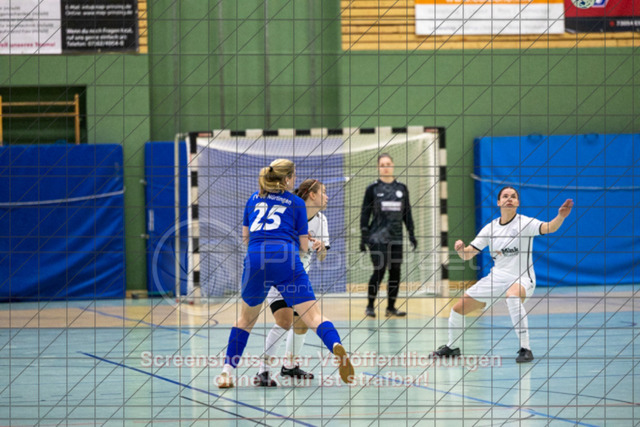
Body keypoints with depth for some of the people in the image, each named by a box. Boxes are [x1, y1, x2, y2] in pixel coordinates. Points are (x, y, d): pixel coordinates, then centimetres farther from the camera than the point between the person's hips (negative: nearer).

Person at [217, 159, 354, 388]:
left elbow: (245, 236, 27)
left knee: (246, 318, 23)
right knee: (313, 316, -9)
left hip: (255, 259, 3)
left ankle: (227, 370, 17)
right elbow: (303, 246, 13)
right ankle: (337, 347, -36)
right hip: (285, 260, -3)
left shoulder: (254, 198, 22)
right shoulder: (296, 203, 14)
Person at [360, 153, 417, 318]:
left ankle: (391, 307, 11)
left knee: (395, 272, 2)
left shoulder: (401, 188, 10)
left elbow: (407, 213, 15)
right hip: (377, 237, -4)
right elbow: (365, 214, 1)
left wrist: (411, 234, 10)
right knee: (379, 270, -11)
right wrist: (364, 237, -5)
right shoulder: (373, 189, 1)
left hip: (396, 237, 4)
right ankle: (370, 306, -1)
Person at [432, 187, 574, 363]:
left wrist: (561, 216, -49)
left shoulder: (525, 223, -10)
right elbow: (467, 255, 6)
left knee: (513, 296, -42)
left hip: (521, 279, -6)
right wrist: (461, 249, -18)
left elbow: (549, 228, -28)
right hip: (496, 277, 6)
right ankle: (451, 347, 34)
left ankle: (525, 349, -39)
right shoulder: (490, 228, 5)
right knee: (458, 309, 5)